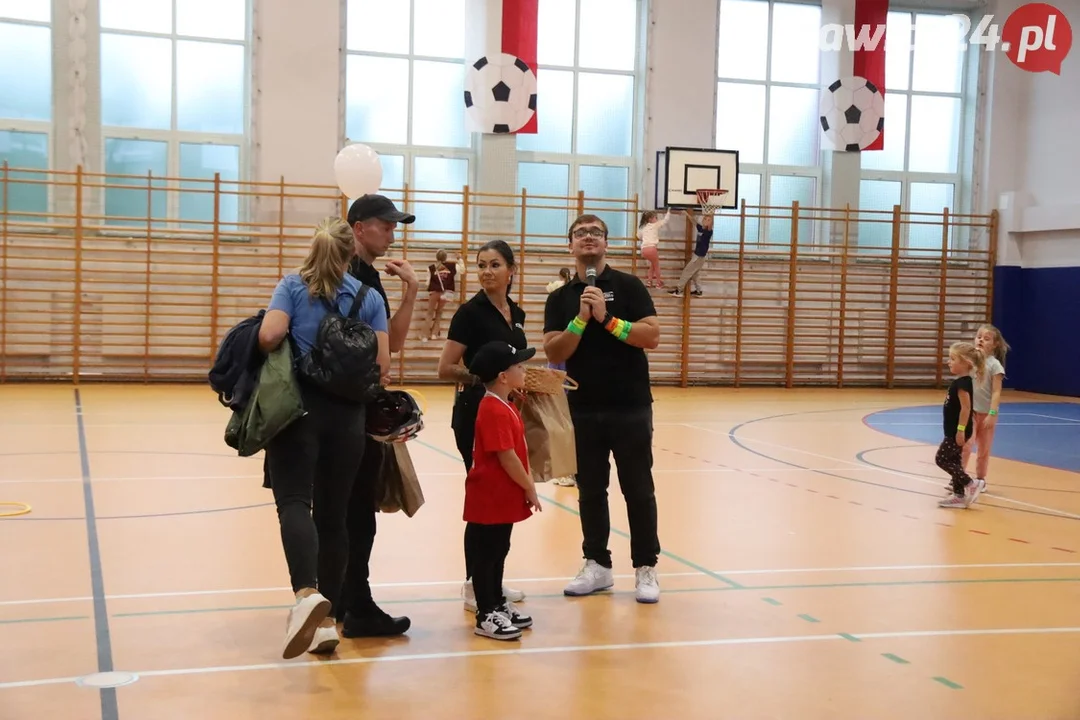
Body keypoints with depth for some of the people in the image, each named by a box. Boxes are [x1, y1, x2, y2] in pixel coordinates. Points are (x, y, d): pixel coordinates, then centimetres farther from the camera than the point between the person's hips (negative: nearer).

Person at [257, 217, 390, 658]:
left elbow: (268, 336, -12)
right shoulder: (369, 296, 8)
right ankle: (326, 619, 12)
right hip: (347, 415, 2)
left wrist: (280, 352, 9)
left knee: (294, 501, -9)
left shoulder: (292, 286, 4)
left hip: (298, 407, -2)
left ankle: (307, 595, -34)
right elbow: (381, 364, 2)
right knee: (333, 512, 9)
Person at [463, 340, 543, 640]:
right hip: (490, 497, -10)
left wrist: (525, 487, 14)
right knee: (486, 555, -1)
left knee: (499, 552, 18)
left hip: (503, 496, 10)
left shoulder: (505, 407, 12)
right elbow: (507, 458, -22)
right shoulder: (494, 411, -21)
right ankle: (486, 616, 5)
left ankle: (498, 603, 29)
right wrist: (530, 489, -13)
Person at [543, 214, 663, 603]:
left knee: (638, 490, 3)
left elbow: (651, 336, -11)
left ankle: (645, 568, 13)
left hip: (631, 407, -3)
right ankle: (597, 564, 21)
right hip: (583, 409, 3)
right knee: (590, 491, 9)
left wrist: (608, 320, -19)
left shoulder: (629, 285, -2)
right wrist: (581, 319, -17)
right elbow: (554, 353, -4)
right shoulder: (560, 298, 6)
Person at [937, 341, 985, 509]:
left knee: (942, 459, -6)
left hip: (958, 431, -10)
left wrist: (961, 430, -24)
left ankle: (970, 484, -1)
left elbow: (966, 408, -24)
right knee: (953, 460, 13)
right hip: (953, 430, 10)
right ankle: (959, 495, 19)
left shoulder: (962, 383, -20)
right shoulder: (959, 381, 10)